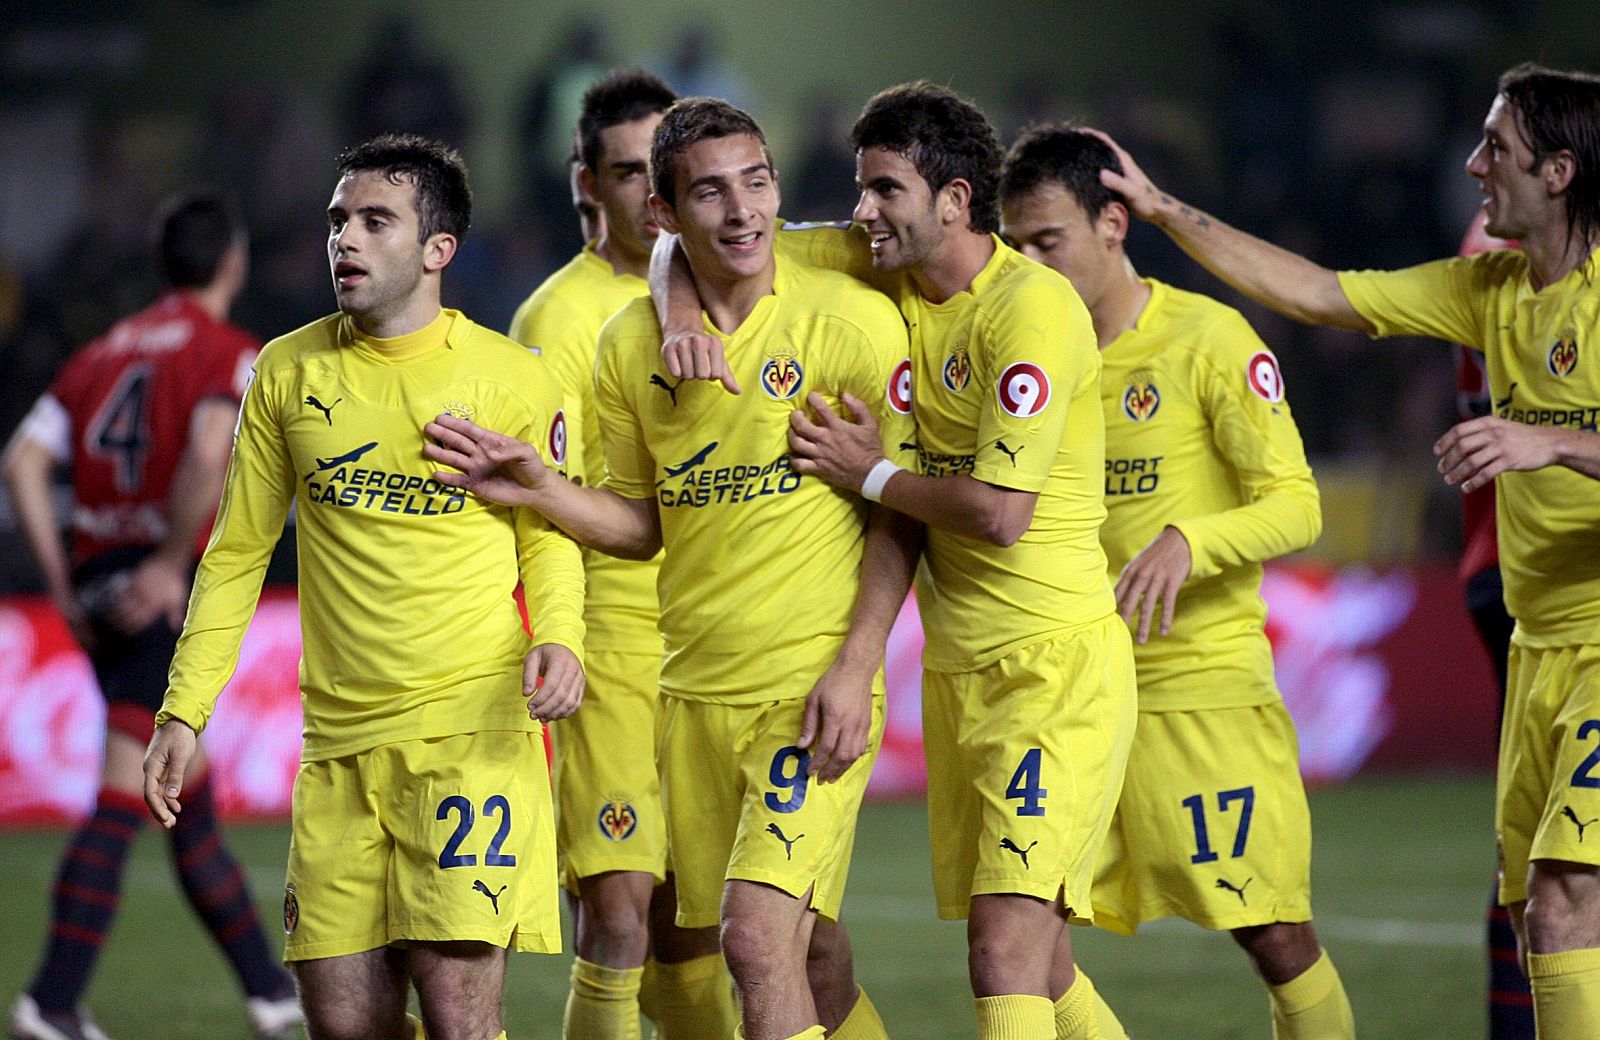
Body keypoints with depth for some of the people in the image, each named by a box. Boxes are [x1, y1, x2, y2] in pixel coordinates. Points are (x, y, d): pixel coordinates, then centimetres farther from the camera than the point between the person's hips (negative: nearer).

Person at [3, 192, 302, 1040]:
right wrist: (172, 565, -17)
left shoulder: (102, 354, 16)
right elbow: (208, 451, -23)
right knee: (124, 800, -10)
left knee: (192, 799, 15)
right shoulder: (231, 353, -3)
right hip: (168, 599, -7)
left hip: (98, 582, 7)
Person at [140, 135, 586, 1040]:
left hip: (474, 729, -3)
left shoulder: (511, 379, -1)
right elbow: (239, 552, 15)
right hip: (338, 742, 3)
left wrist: (558, 635, -9)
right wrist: (184, 711, 10)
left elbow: (547, 535, 11)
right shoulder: (290, 372, 7)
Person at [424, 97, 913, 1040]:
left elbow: (902, 511, -5)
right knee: (810, 957, 9)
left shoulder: (853, 321, -7)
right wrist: (537, 490, -3)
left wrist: (854, 665, -13)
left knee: (760, 933, -18)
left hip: (814, 688, -5)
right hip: (693, 691, 5)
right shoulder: (631, 345, 6)